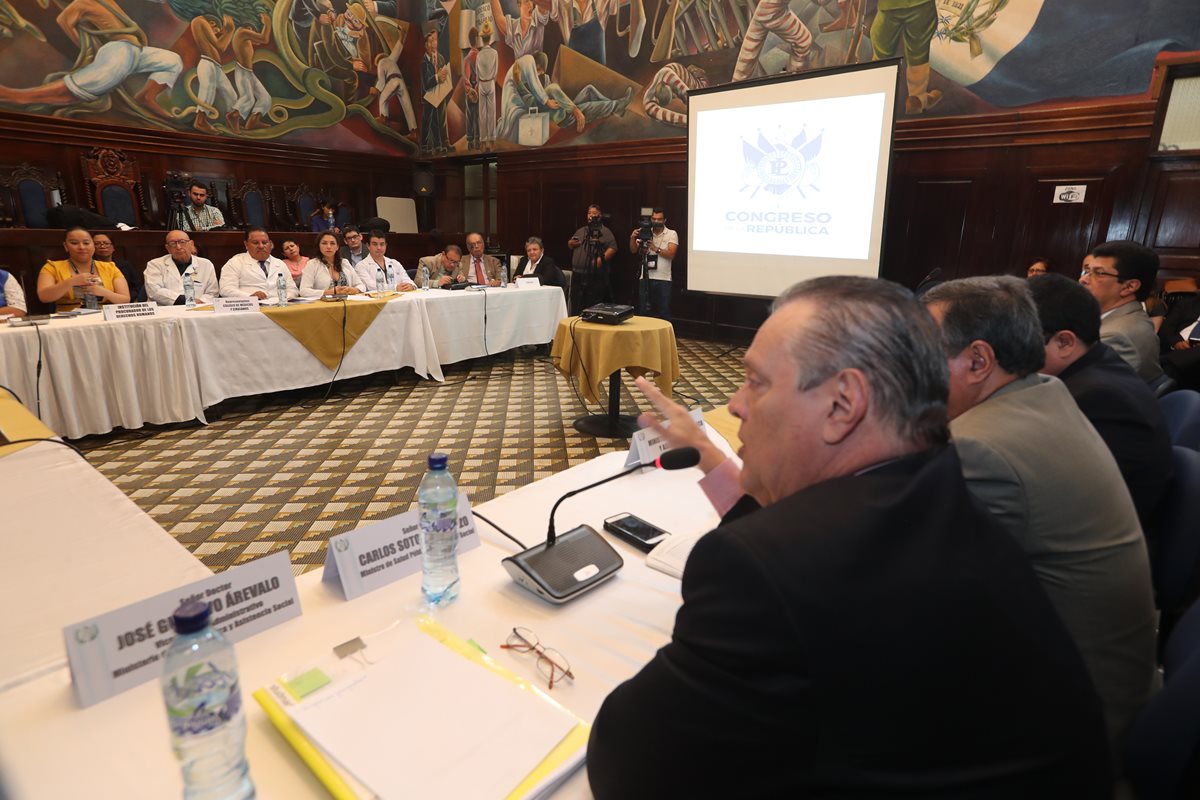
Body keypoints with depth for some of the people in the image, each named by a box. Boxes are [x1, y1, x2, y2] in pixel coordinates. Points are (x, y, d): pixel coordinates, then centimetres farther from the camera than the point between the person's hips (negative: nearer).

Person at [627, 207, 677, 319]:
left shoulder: (672, 234, 4)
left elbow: (671, 254, -9)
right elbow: (633, 250, 2)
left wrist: (656, 249, -22)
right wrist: (633, 238, -16)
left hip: (663, 280, -2)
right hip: (645, 278, 2)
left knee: (664, 314, 1)